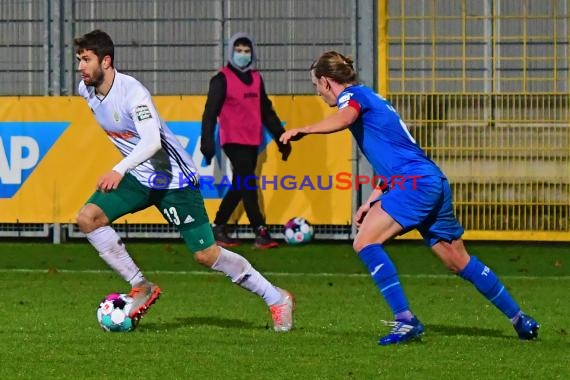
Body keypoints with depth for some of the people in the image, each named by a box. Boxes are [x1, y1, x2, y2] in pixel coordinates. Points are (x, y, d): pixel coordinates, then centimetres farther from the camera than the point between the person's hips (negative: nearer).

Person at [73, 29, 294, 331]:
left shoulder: (132, 92, -27)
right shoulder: (86, 90, -3)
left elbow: (152, 142, -40)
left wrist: (120, 170, -53)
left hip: (172, 178, -7)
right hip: (138, 178, 7)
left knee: (206, 254, -8)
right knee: (88, 218, -12)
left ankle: (276, 299, 8)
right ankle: (141, 288, -3)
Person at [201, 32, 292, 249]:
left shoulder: (256, 79, 14)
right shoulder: (222, 79, -6)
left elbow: (267, 111, 20)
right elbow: (210, 112, -10)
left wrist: (280, 136, 18)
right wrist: (207, 142, -17)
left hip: (252, 142, 7)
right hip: (233, 141, -7)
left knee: (240, 187, 10)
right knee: (248, 186, -11)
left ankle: (218, 229, 21)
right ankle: (261, 234, -13)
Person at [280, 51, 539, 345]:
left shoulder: (352, 95, -1)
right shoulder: (370, 99, 27)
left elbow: (344, 118, -28)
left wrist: (303, 130, -20)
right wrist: (372, 202, 25)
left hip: (416, 184, -10)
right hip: (433, 181, 10)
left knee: (365, 242, -15)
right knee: (458, 260, 17)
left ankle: (405, 320, -21)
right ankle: (519, 319, 24)